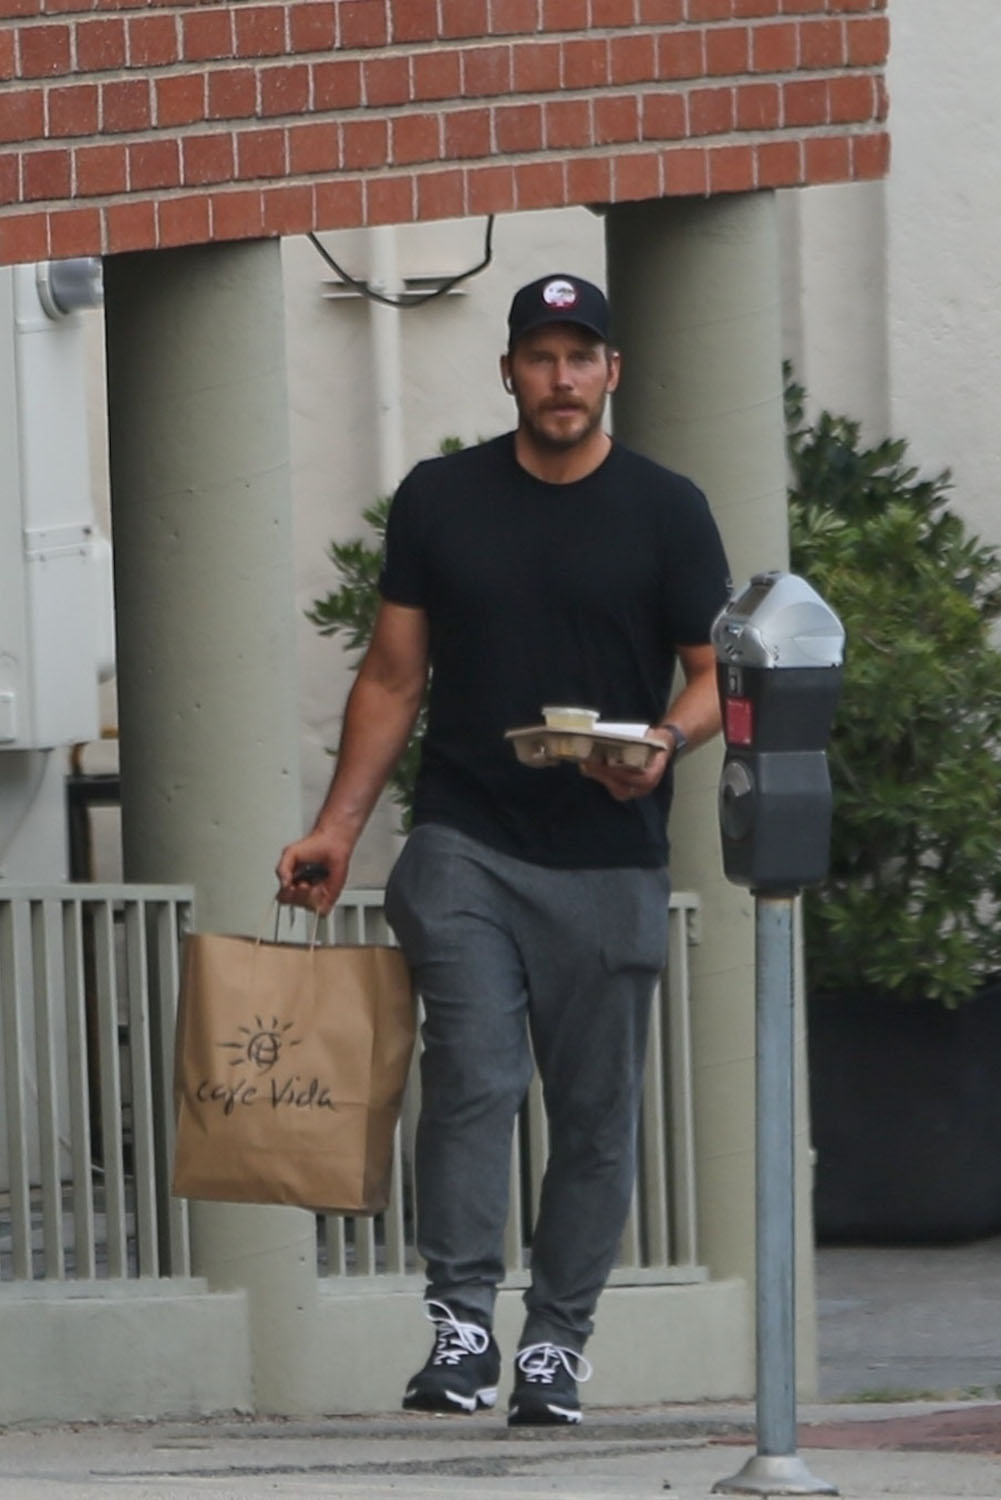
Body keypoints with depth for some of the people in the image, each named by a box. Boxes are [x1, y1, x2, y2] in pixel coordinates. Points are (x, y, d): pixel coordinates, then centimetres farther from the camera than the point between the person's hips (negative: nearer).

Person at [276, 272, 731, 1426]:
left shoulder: (664, 511, 5)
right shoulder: (440, 500, 9)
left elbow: (717, 672, 5)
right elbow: (393, 678, 13)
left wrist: (668, 740, -17)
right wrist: (337, 827, 7)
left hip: (608, 863, 0)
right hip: (464, 844, 0)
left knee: (595, 1112, 2)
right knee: (473, 1076, -15)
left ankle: (555, 1345, 10)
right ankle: (460, 1324, -15)